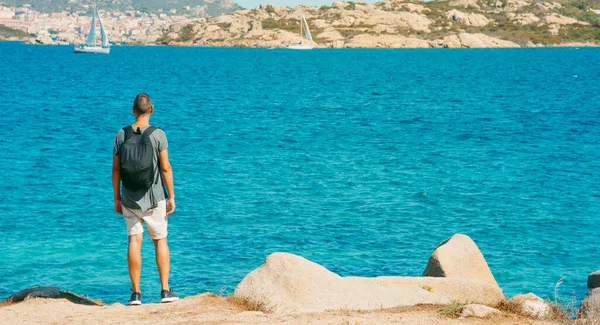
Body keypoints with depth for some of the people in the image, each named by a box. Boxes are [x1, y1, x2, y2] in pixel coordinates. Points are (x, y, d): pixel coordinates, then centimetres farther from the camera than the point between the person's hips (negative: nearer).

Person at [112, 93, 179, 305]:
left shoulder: (121, 135, -1)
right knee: (160, 240, 9)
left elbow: (115, 170, 1)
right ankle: (165, 290, 6)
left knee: (134, 241, 3)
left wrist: (117, 198, 9)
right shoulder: (157, 135, -8)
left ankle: (136, 293, 1)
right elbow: (165, 168, -10)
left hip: (129, 199, 2)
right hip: (154, 198, -2)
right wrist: (171, 196, -2)